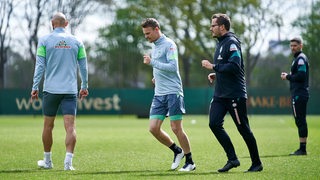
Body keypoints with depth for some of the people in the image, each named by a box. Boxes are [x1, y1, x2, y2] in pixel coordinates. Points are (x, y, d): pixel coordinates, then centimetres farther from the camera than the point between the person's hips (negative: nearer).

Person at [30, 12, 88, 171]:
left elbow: (40, 65, -3)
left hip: (51, 89, 0)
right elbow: (83, 66, 9)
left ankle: (47, 161, 22)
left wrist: (35, 87, -1)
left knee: (48, 126, 11)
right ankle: (68, 162, -16)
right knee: (70, 126, -5)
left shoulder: (44, 40, 1)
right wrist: (84, 86, 19)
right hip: (70, 90, 0)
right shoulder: (76, 42, 6)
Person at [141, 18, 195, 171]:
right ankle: (177, 151, 19)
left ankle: (190, 162, 6)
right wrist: (156, 78, 12)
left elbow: (173, 67, -19)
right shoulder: (155, 47, 19)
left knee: (176, 128, -6)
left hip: (172, 92, -8)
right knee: (153, 128, -1)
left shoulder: (169, 44, -8)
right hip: (159, 94, 8)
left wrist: (152, 62, -20)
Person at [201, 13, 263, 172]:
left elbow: (234, 66, -25)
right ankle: (232, 159, 2)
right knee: (214, 124, -5)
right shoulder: (221, 43, 16)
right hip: (220, 94, 9)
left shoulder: (231, 42, -14)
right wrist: (216, 74, 10)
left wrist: (213, 67, -18)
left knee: (243, 129, -2)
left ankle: (257, 163, 11)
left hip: (235, 94, -9)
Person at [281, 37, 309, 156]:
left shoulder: (301, 58, -10)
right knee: (300, 121, 10)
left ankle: (302, 149, -12)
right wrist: (288, 76, 11)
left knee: (300, 121, -11)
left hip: (299, 95, -11)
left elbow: (301, 76, -20)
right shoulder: (297, 58, 21)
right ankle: (302, 149, 12)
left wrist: (287, 77, -8)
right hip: (298, 95, 11)